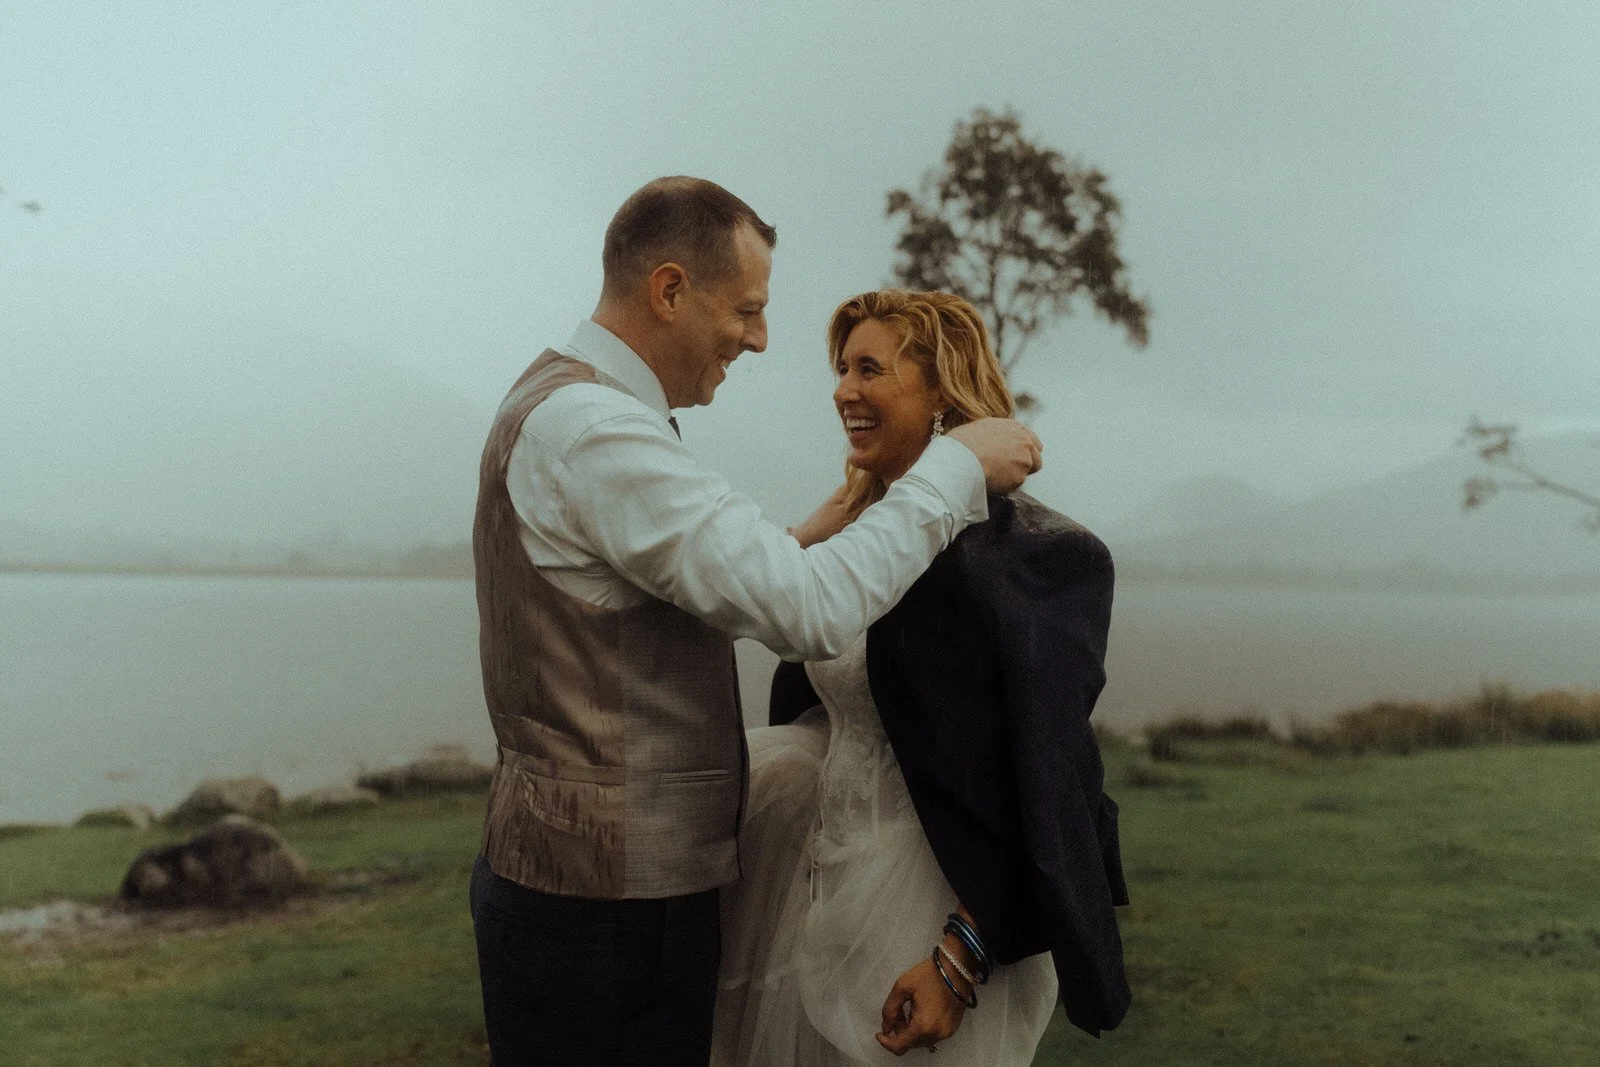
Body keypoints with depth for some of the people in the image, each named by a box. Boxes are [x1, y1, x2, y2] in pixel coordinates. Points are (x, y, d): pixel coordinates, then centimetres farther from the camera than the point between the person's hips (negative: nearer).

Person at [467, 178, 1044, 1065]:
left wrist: (832, 528, 9)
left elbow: (727, 598, 17)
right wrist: (957, 468, -16)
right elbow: (811, 612, -26)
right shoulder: (590, 425, -21)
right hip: (607, 900, -10)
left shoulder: (564, 407, 12)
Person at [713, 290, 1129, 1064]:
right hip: (830, 887, 6)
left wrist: (961, 961, -19)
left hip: (945, 907, -6)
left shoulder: (1029, 552, -16)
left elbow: (1041, 780, -18)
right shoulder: (850, 530, 3)